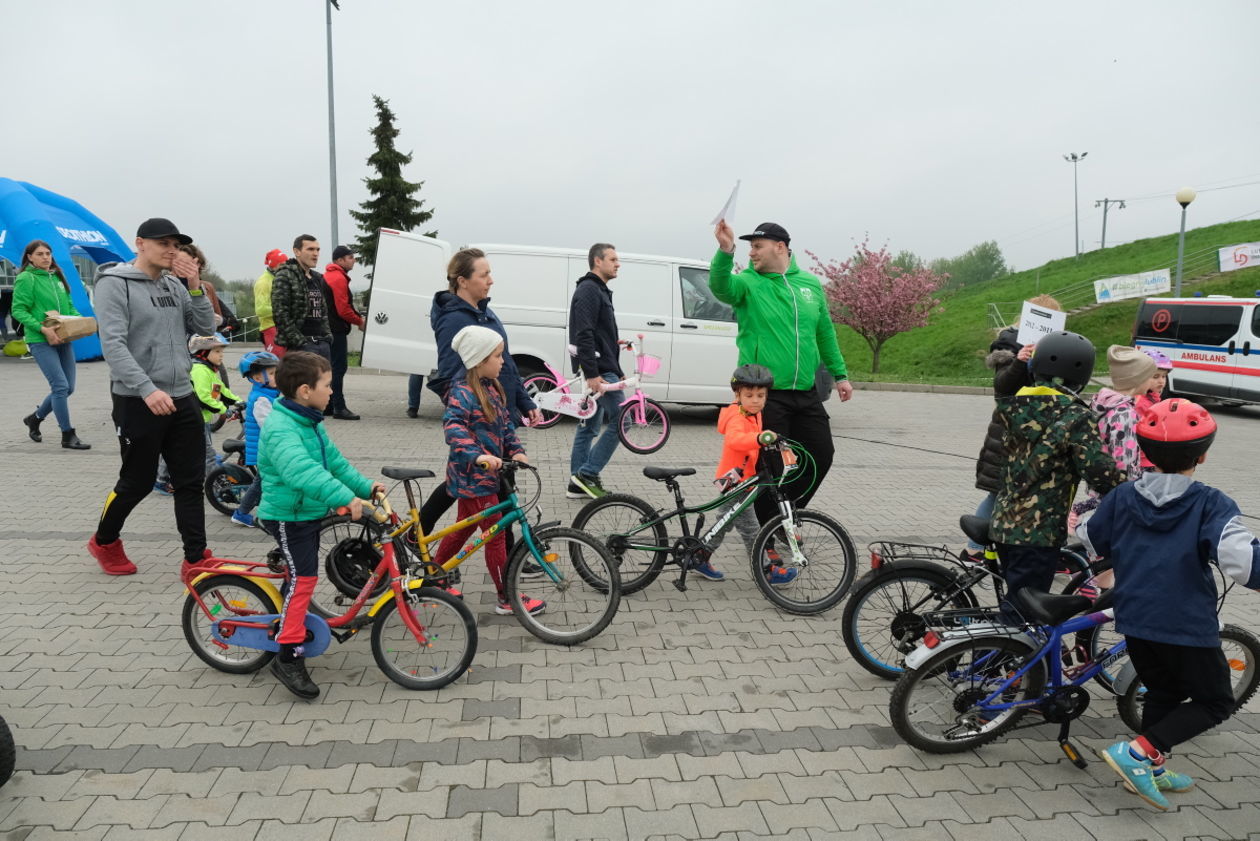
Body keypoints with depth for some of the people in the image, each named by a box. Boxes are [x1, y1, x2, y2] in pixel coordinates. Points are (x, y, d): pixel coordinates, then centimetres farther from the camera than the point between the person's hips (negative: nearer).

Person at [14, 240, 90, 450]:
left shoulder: (57, 277, 13)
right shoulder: (26, 278, -6)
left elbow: (69, 306, 19)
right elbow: (18, 310, -10)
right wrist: (42, 328, -21)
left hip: (63, 339, 7)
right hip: (41, 341, -7)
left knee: (68, 387, 10)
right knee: (60, 386, -11)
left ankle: (35, 418, 33)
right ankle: (68, 436, -3)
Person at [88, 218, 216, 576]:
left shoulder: (174, 286, 11)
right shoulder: (115, 283, -8)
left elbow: (206, 327, 7)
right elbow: (113, 345, -17)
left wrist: (196, 287, -6)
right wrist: (148, 389, -27)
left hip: (182, 399, 6)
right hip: (138, 402, -6)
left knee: (191, 481, 4)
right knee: (138, 482, 6)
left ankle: (196, 558, 10)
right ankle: (104, 542, 32)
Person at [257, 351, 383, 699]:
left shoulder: (310, 423, 9)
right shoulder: (280, 428, -25)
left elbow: (334, 461, 14)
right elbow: (302, 471, -41)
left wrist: (365, 486, 7)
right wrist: (345, 497, -49)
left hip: (309, 512, 10)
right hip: (288, 516, -10)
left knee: (301, 574, 21)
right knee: (303, 577, -14)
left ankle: (291, 622, 42)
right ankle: (289, 657, -9)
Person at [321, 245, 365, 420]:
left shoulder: (328, 275, 18)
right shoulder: (339, 278, -14)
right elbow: (343, 309, -20)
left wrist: (357, 318, 13)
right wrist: (360, 322, -6)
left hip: (328, 330, 10)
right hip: (337, 330, -10)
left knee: (332, 367, 16)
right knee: (339, 367, -9)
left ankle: (328, 405, 22)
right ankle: (339, 408, -8)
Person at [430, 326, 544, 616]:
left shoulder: (491, 388, 10)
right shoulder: (463, 393, -19)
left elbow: (505, 423, 14)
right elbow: (453, 427, -32)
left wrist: (516, 450, -1)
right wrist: (477, 455, -45)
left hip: (484, 474, 9)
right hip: (472, 476, -9)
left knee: (463, 528, 21)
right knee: (496, 535, -2)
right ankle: (507, 598, 10)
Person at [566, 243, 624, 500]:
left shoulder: (599, 291, 21)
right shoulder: (589, 290, -12)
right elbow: (583, 335, -22)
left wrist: (616, 372, 22)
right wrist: (593, 374, -27)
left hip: (601, 370, 10)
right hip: (598, 370, -10)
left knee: (589, 428, 11)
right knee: (620, 421, -9)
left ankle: (578, 483, 16)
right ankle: (587, 474, -3)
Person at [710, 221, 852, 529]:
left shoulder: (810, 284, 10)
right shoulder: (748, 283, -3)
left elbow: (825, 333, 18)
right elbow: (720, 287, -26)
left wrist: (840, 374, 19)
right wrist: (725, 250, -42)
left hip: (806, 393, 5)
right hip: (765, 394, -5)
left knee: (821, 456, 11)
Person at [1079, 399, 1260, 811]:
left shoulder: (1121, 498, 0)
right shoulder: (1211, 505, -14)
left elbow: (1088, 542, 12)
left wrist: (1076, 524, 32)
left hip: (1134, 621, 5)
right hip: (1188, 626, -5)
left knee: (1162, 693, 25)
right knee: (1215, 702, 14)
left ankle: (1152, 770, 32)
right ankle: (1137, 752, -1)